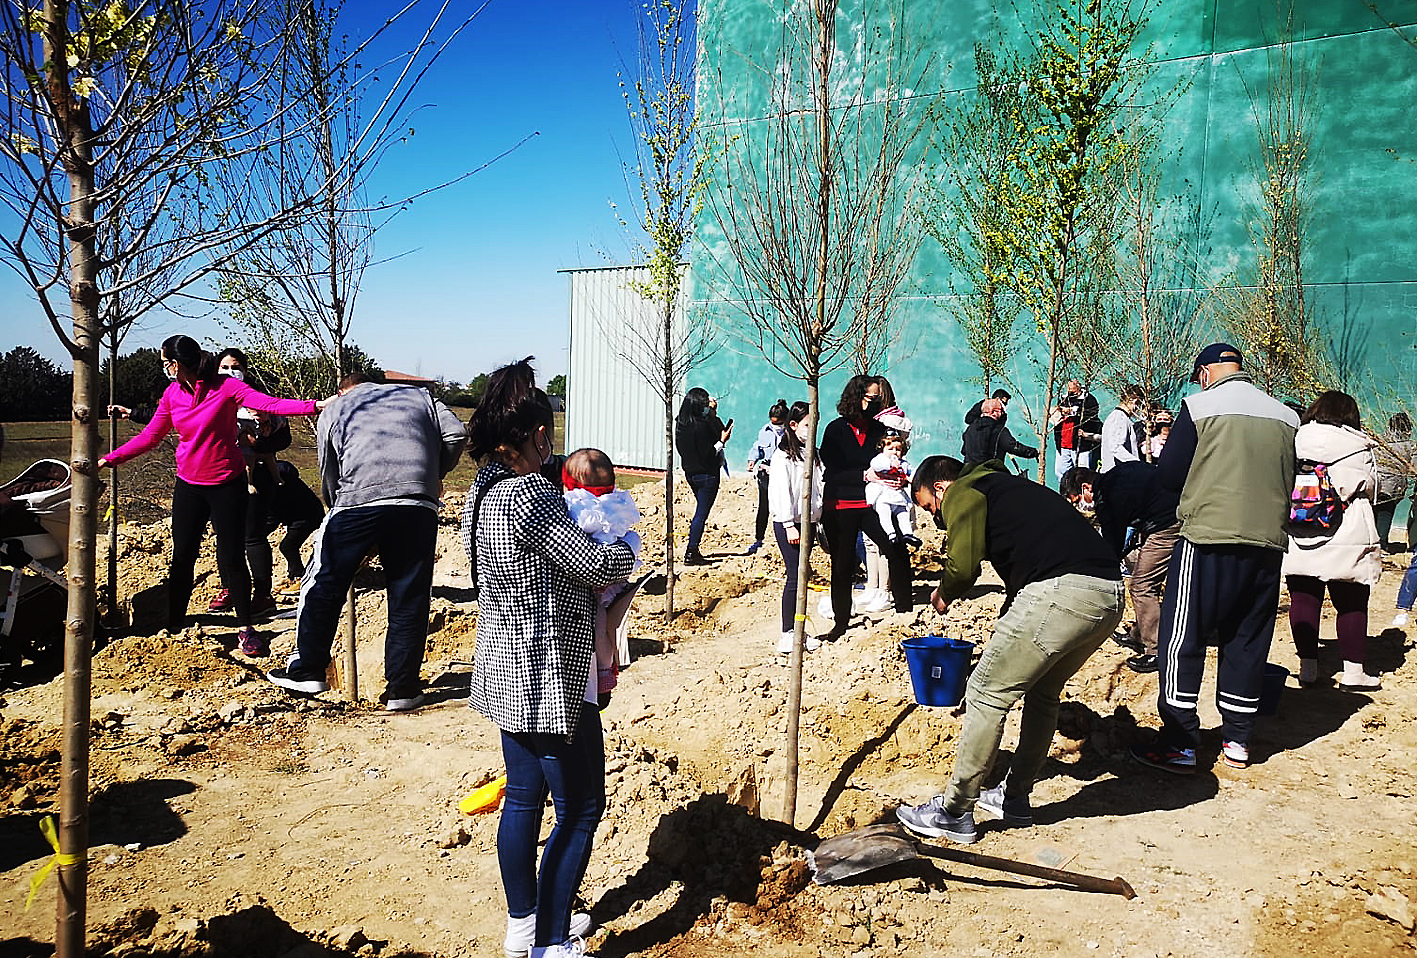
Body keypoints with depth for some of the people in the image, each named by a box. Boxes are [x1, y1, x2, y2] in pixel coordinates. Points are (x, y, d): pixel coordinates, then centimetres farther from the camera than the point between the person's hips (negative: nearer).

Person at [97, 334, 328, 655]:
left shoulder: (227, 387, -13)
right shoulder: (172, 394, 3)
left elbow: (271, 403, -25)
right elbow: (150, 437, 10)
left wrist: (314, 405, -39)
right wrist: (109, 459, 8)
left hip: (227, 484, -4)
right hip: (188, 486, 5)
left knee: (232, 558, -2)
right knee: (182, 557, 9)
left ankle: (245, 627, 9)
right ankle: (174, 624, 21)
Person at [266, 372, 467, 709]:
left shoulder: (333, 410, 26)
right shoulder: (419, 395, 27)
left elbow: (328, 477, 25)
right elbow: (456, 433, 11)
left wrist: (337, 506, 39)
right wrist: (437, 474, 25)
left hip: (358, 501, -1)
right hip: (418, 505, 1)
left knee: (323, 586, 16)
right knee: (409, 599, 9)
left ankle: (307, 671, 26)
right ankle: (402, 688, 13)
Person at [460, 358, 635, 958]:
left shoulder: (483, 491, 6)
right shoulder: (528, 496, -25)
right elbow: (596, 566, -19)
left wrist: (590, 572, 4)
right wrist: (623, 548, 1)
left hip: (507, 671, 10)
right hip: (548, 679, -10)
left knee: (523, 796, 20)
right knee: (580, 807, 5)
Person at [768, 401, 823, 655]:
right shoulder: (782, 456, -7)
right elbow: (781, 492, -12)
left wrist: (819, 520, 13)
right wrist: (789, 525, -16)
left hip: (808, 522, 7)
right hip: (788, 523, -7)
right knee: (794, 576, -9)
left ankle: (799, 630, 16)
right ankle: (788, 634, -4)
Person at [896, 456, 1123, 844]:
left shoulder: (963, 493, 6)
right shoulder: (1005, 486, 33)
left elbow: (963, 565, -7)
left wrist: (944, 594, 15)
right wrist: (1006, 633, 39)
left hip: (1059, 593, -9)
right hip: (1109, 596, 10)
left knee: (986, 694, 2)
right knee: (1043, 691, 26)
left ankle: (954, 812, 11)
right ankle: (1015, 797, 37)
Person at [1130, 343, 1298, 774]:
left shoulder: (1199, 406, -5)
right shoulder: (1286, 416, 8)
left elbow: (1169, 476, -3)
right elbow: (1289, 483, 15)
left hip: (1209, 539, -5)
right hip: (1268, 544, 5)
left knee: (1182, 642, 2)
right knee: (1247, 643, 14)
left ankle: (1179, 745, 4)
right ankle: (1237, 741, 21)